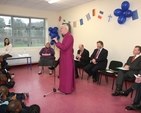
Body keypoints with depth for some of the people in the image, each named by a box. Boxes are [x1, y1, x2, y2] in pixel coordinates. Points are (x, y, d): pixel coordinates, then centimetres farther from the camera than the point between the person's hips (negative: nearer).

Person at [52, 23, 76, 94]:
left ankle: (67, 89, 12)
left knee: (67, 73, 0)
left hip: (67, 58, -10)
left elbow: (64, 47, -24)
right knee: (64, 72, 17)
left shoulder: (69, 36, -17)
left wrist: (57, 42, -17)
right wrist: (57, 42, 9)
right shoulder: (65, 36, 13)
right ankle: (64, 87, 30)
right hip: (64, 57, 10)